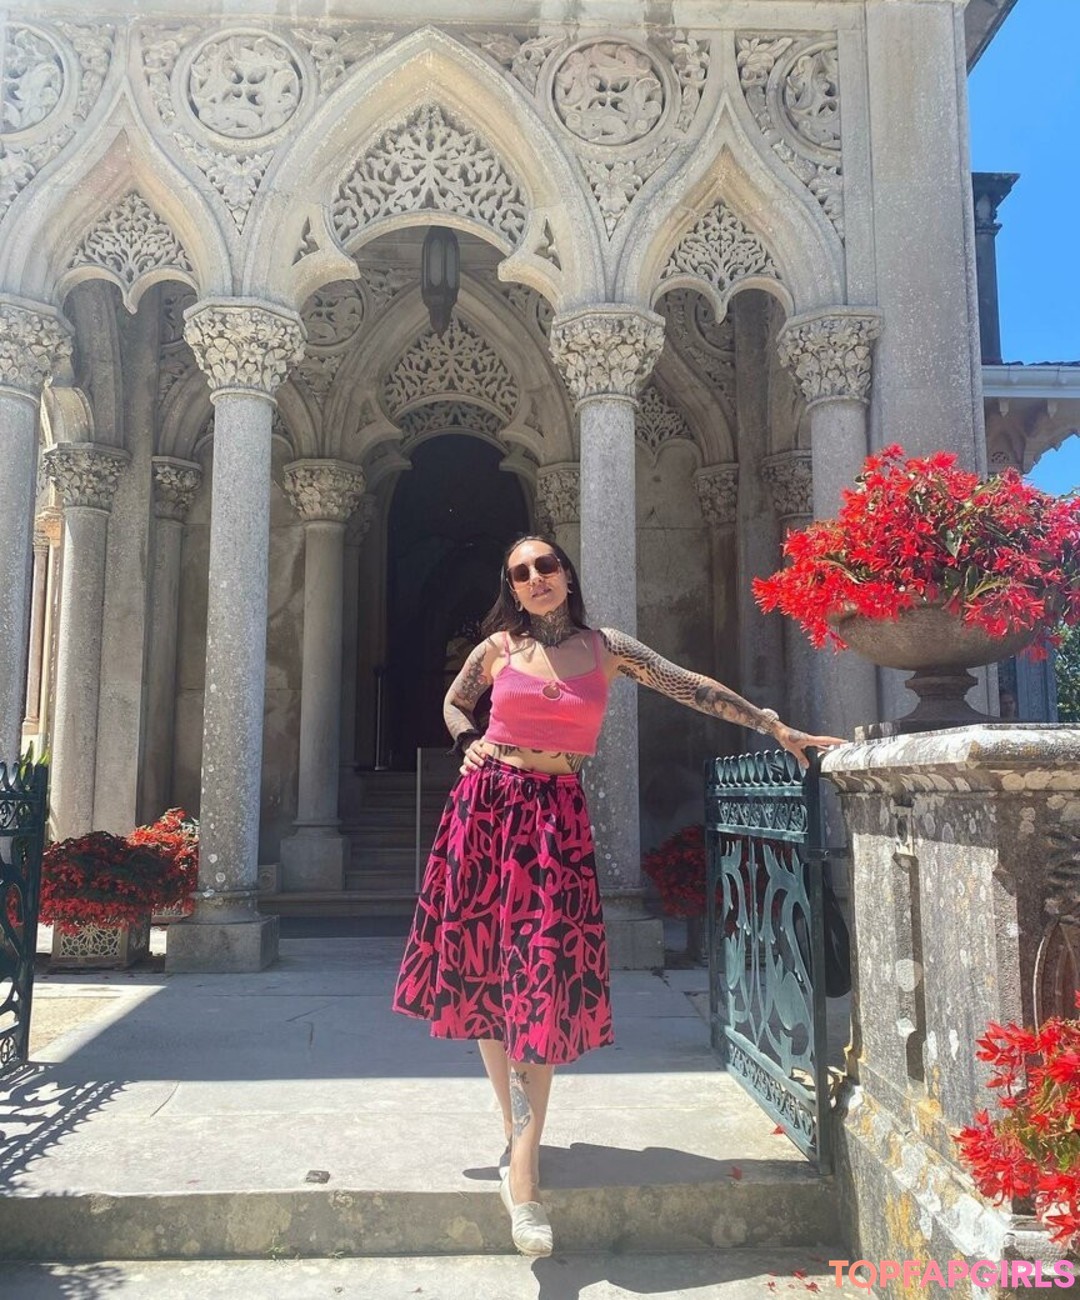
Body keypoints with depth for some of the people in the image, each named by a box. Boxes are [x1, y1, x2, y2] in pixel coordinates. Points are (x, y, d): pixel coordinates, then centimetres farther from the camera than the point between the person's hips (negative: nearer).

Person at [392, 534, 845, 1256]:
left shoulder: (606, 648, 5)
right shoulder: (498, 648, 6)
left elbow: (692, 687, 1)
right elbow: (454, 704, 23)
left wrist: (776, 725, -3)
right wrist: (471, 743, 2)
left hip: (558, 815, -1)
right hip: (487, 804, 1)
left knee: (543, 977, -8)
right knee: (486, 969, 4)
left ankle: (522, 1170, -5)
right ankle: (518, 1134, 20)